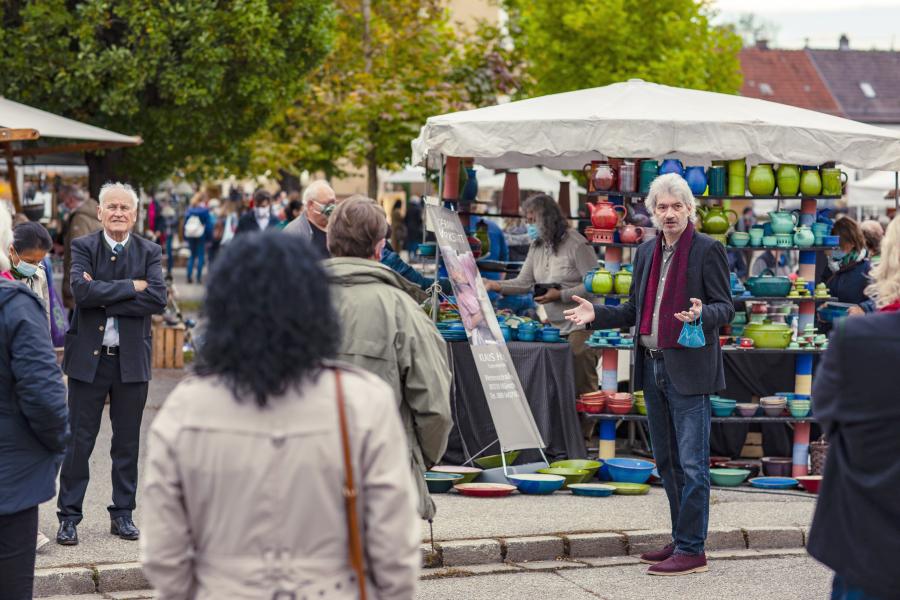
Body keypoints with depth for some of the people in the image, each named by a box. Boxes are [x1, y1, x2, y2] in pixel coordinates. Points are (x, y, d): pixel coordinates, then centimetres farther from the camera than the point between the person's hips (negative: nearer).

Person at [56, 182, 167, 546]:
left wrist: (104, 298, -16)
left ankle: (123, 513, 21)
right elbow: (82, 290, -18)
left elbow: (158, 298, -12)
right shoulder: (83, 247, 0)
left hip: (131, 358, 2)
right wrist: (131, 287, -16)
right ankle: (69, 516, 11)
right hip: (88, 356, -2)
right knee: (79, 440, 2)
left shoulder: (149, 252, 4)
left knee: (127, 442, 10)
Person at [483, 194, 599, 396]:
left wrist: (561, 295, -20)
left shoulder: (576, 244, -12)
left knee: (582, 386, -6)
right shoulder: (537, 246, 11)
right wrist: (496, 285, -8)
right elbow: (524, 283, 7)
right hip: (553, 326, 7)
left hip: (579, 326, -7)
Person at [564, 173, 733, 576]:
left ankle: (692, 550, -2)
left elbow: (726, 308, -7)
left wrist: (701, 313, -27)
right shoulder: (646, 253, 14)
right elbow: (633, 311, 19)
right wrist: (595, 314, 4)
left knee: (691, 463, -6)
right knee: (667, 463, 13)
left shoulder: (708, 251, -5)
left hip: (689, 370, -7)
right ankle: (681, 540, 23)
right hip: (653, 369, 8)